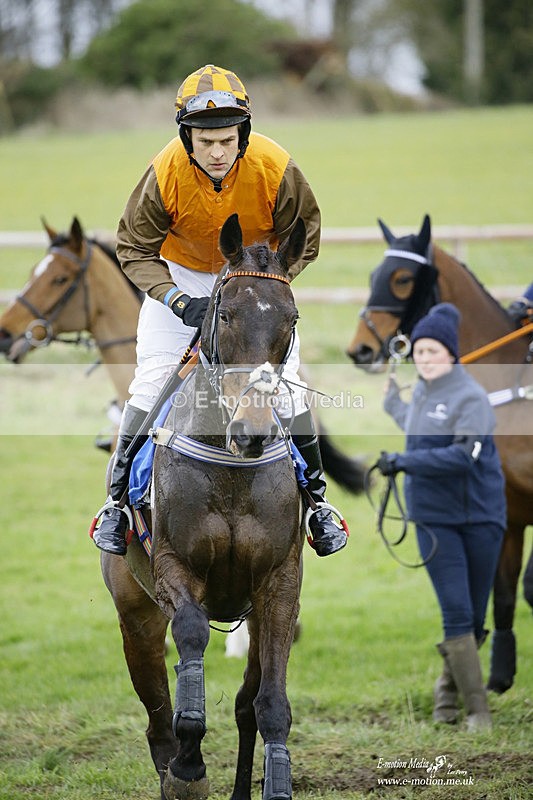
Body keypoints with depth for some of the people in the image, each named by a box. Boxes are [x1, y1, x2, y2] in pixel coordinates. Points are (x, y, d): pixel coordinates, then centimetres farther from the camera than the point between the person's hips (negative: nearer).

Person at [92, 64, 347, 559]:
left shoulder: (274, 169, -29)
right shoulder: (165, 175, -30)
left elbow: (303, 240, -12)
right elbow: (135, 249, -17)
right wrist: (180, 302, -31)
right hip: (181, 273, 0)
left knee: (285, 384, -5)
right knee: (151, 383, -7)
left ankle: (314, 496, 13)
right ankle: (119, 498, 8)